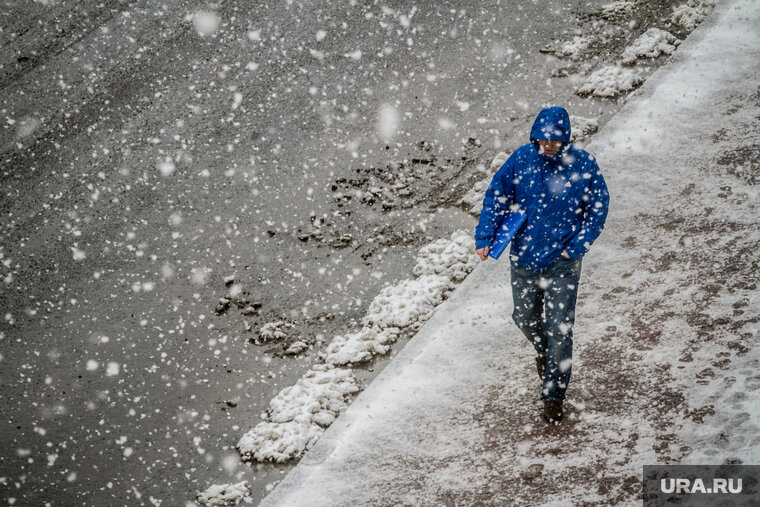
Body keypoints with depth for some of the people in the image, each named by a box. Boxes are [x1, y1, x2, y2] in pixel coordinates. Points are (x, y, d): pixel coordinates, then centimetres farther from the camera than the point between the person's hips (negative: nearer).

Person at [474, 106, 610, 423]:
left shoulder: (582, 164, -13)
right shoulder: (521, 159, -8)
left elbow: (598, 207, -4)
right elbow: (496, 197, -1)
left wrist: (577, 247, -11)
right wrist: (484, 238, -11)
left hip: (563, 261, -3)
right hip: (523, 257, 3)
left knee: (559, 328, -4)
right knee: (525, 317, 18)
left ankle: (553, 395, 9)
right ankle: (542, 351, 52)